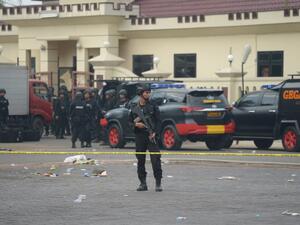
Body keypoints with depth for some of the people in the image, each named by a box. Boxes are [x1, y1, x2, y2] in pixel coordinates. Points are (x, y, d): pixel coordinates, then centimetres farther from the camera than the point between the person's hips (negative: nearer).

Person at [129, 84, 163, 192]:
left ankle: (158, 183, -6)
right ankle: (143, 183, 13)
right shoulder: (134, 108, 10)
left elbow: (158, 121, 0)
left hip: (151, 136, -3)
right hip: (139, 136, 3)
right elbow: (129, 121, 14)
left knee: (155, 159, -9)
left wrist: (155, 132, -13)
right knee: (140, 160, 5)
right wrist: (135, 124, -8)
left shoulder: (153, 107, 4)